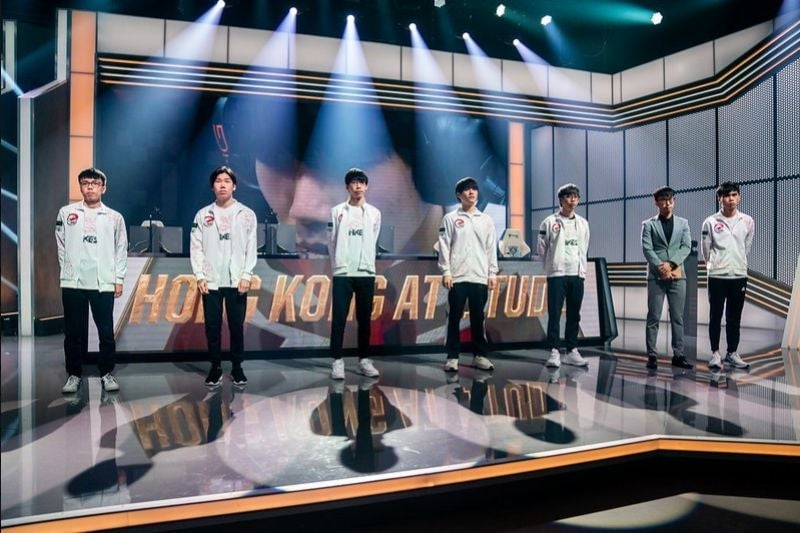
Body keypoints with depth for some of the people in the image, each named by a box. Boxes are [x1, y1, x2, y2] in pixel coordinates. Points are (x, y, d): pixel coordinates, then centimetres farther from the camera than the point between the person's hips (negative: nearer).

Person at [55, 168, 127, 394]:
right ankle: (73, 374, 18)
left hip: (104, 283, 0)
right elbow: (61, 246, 10)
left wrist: (119, 279, 1)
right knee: (73, 332, 7)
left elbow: (121, 250, 6)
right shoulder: (66, 212, 7)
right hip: (73, 283, 1)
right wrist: (67, 270, 4)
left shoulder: (115, 217, 6)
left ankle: (107, 373, 14)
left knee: (106, 332, 2)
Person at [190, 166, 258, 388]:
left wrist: (246, 275, -7)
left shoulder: (247, 214, 4)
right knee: (212, 327, 5)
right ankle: (215, 368, 17)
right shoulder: (203, 214, 7)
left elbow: (251, 247, 1)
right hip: (211, 282, 1)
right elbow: (196, 247, 4)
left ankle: (237, 368, 17)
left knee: (236, 326, 5)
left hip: (237, 281, -1)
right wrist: (199, 275, -5)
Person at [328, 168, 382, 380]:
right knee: (339, 318, -1)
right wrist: (339, 264, 6)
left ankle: (364, 360, 15)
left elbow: (372, 243, 13)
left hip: (366, 273, 2)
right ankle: (337, 361, 5)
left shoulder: (374, 213, 8)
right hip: (342, 273, -2)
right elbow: (332, 242, 5)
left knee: (365, 319, 7)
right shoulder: (337, 211, 2)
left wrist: (365, 263, 10)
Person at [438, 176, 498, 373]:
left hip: (480, 277, 2)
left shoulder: (486, 220, 12)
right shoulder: (450, 218, 4)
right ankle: (452, 357, 7)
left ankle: (480, 355, 14)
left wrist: (492, 273, 3)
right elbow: (444, 247, -1)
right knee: (454, 318, 0)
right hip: (457, 277, -2)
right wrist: (446, 272, -9)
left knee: (478, 318, 6)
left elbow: (491, 248, 10)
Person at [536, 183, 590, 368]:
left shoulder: (583, 223, 10)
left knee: (574, 315, 7)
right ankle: (554, 352, 0)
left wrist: (581, 268, 12)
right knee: (554, 314, -4)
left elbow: (583, 249, 16)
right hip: (556, 274, -4)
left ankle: (572, 351, 15)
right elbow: (541, 249, 1)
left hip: (577, 274, 4)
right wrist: (552, 265, 8)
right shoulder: (549, 222, -3)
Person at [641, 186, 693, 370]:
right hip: (656, 276, -2)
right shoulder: (648, 224, 5)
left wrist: (671, 264, -12)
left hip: (677, 275, 2)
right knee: (653, 317, -1)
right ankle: (652, 355, 3)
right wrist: (661, 267, -16)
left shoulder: (683, 223, 13)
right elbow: (647, 249, -4)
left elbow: (686, 247, 2)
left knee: (678, 318, 5)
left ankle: (678, 355, 11)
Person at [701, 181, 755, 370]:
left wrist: (738, 264, 15)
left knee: (734, 318, 9)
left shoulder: (748, 221, 3)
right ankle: (715, 353, 12)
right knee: (716, 317, 4)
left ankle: (732, 353, 19)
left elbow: (746, 247, 13)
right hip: (717, 276, -2)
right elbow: (706, 250, 4)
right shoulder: (710, 222, -4)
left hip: (739, 276, 2)